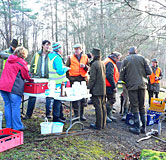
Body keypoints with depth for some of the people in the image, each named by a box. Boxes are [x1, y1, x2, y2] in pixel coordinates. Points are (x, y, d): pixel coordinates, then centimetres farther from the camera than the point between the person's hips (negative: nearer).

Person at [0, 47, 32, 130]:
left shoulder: (9, 60, 15)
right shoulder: (22, 63, -6)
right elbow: (26, 76, 1)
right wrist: (31, 79, 22)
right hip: (14, 88, -7)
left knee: (7, 106, 12)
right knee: (15, 107, -2)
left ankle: (9, 126, 18)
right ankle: (17, 127, 4)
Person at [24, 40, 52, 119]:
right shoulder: (37, 55, 9)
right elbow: (32, 65, 13)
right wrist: (32, 74, 4)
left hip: (47, 78, -1)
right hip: (37, 78, 1)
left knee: (48, 96, 4)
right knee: (32, 96, 1)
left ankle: (48, 113, 17)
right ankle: (28, 114, 10)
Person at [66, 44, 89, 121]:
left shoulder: (85, 57, 12)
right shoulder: (70, 57, 8)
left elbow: (88, 68, 13)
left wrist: (85, 66, -7)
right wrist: (68, 77, -1)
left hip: (83, 78, 1)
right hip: (73, 79, -1)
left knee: (83, 96, 2)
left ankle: (81, 114, 13)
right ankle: (76, 114, 10)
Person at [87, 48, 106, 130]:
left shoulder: (94, 64, -14)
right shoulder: (103, 64, 11)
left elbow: (92, 78, -16)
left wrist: (88, 88, -10)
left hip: (96, 90, -8)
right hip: (103, 89, 8)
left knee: (98, 107, -3)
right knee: (103, 106, 12)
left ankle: (98, 125, 4)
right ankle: (103, 124, 21)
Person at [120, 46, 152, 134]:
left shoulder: (125, 60, 2)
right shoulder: (142, 58, 6)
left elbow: (121, 76, -1)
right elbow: (149, 72, 1)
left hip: (131, 85, -2)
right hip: (142, 85, 2)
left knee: (135, 106, 3)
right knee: (142, 106, 11)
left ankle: (137, 128, 4)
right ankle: (143, 127, 14)